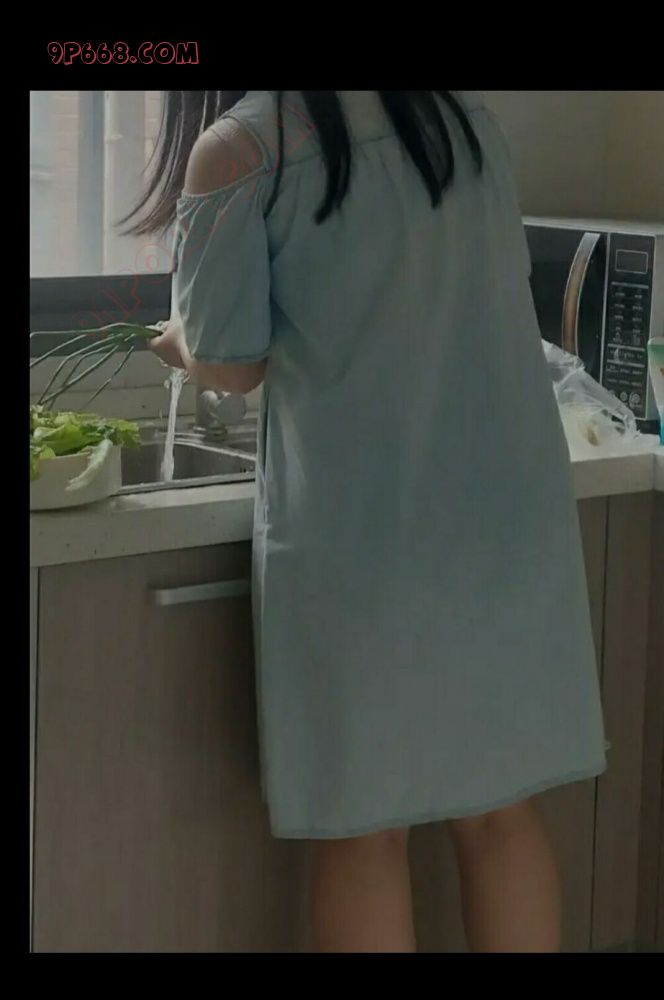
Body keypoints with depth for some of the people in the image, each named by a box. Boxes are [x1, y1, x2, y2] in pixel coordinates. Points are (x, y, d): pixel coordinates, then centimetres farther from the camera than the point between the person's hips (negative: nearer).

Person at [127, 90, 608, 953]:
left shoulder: (238, 145, -6)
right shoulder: (464, 114, 11)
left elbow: (233, 364, -5)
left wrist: (181, 346, 16)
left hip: (363, 528, -5)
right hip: (508, 508, 5)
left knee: (363, 823, 7)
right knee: (501, 807, 13)